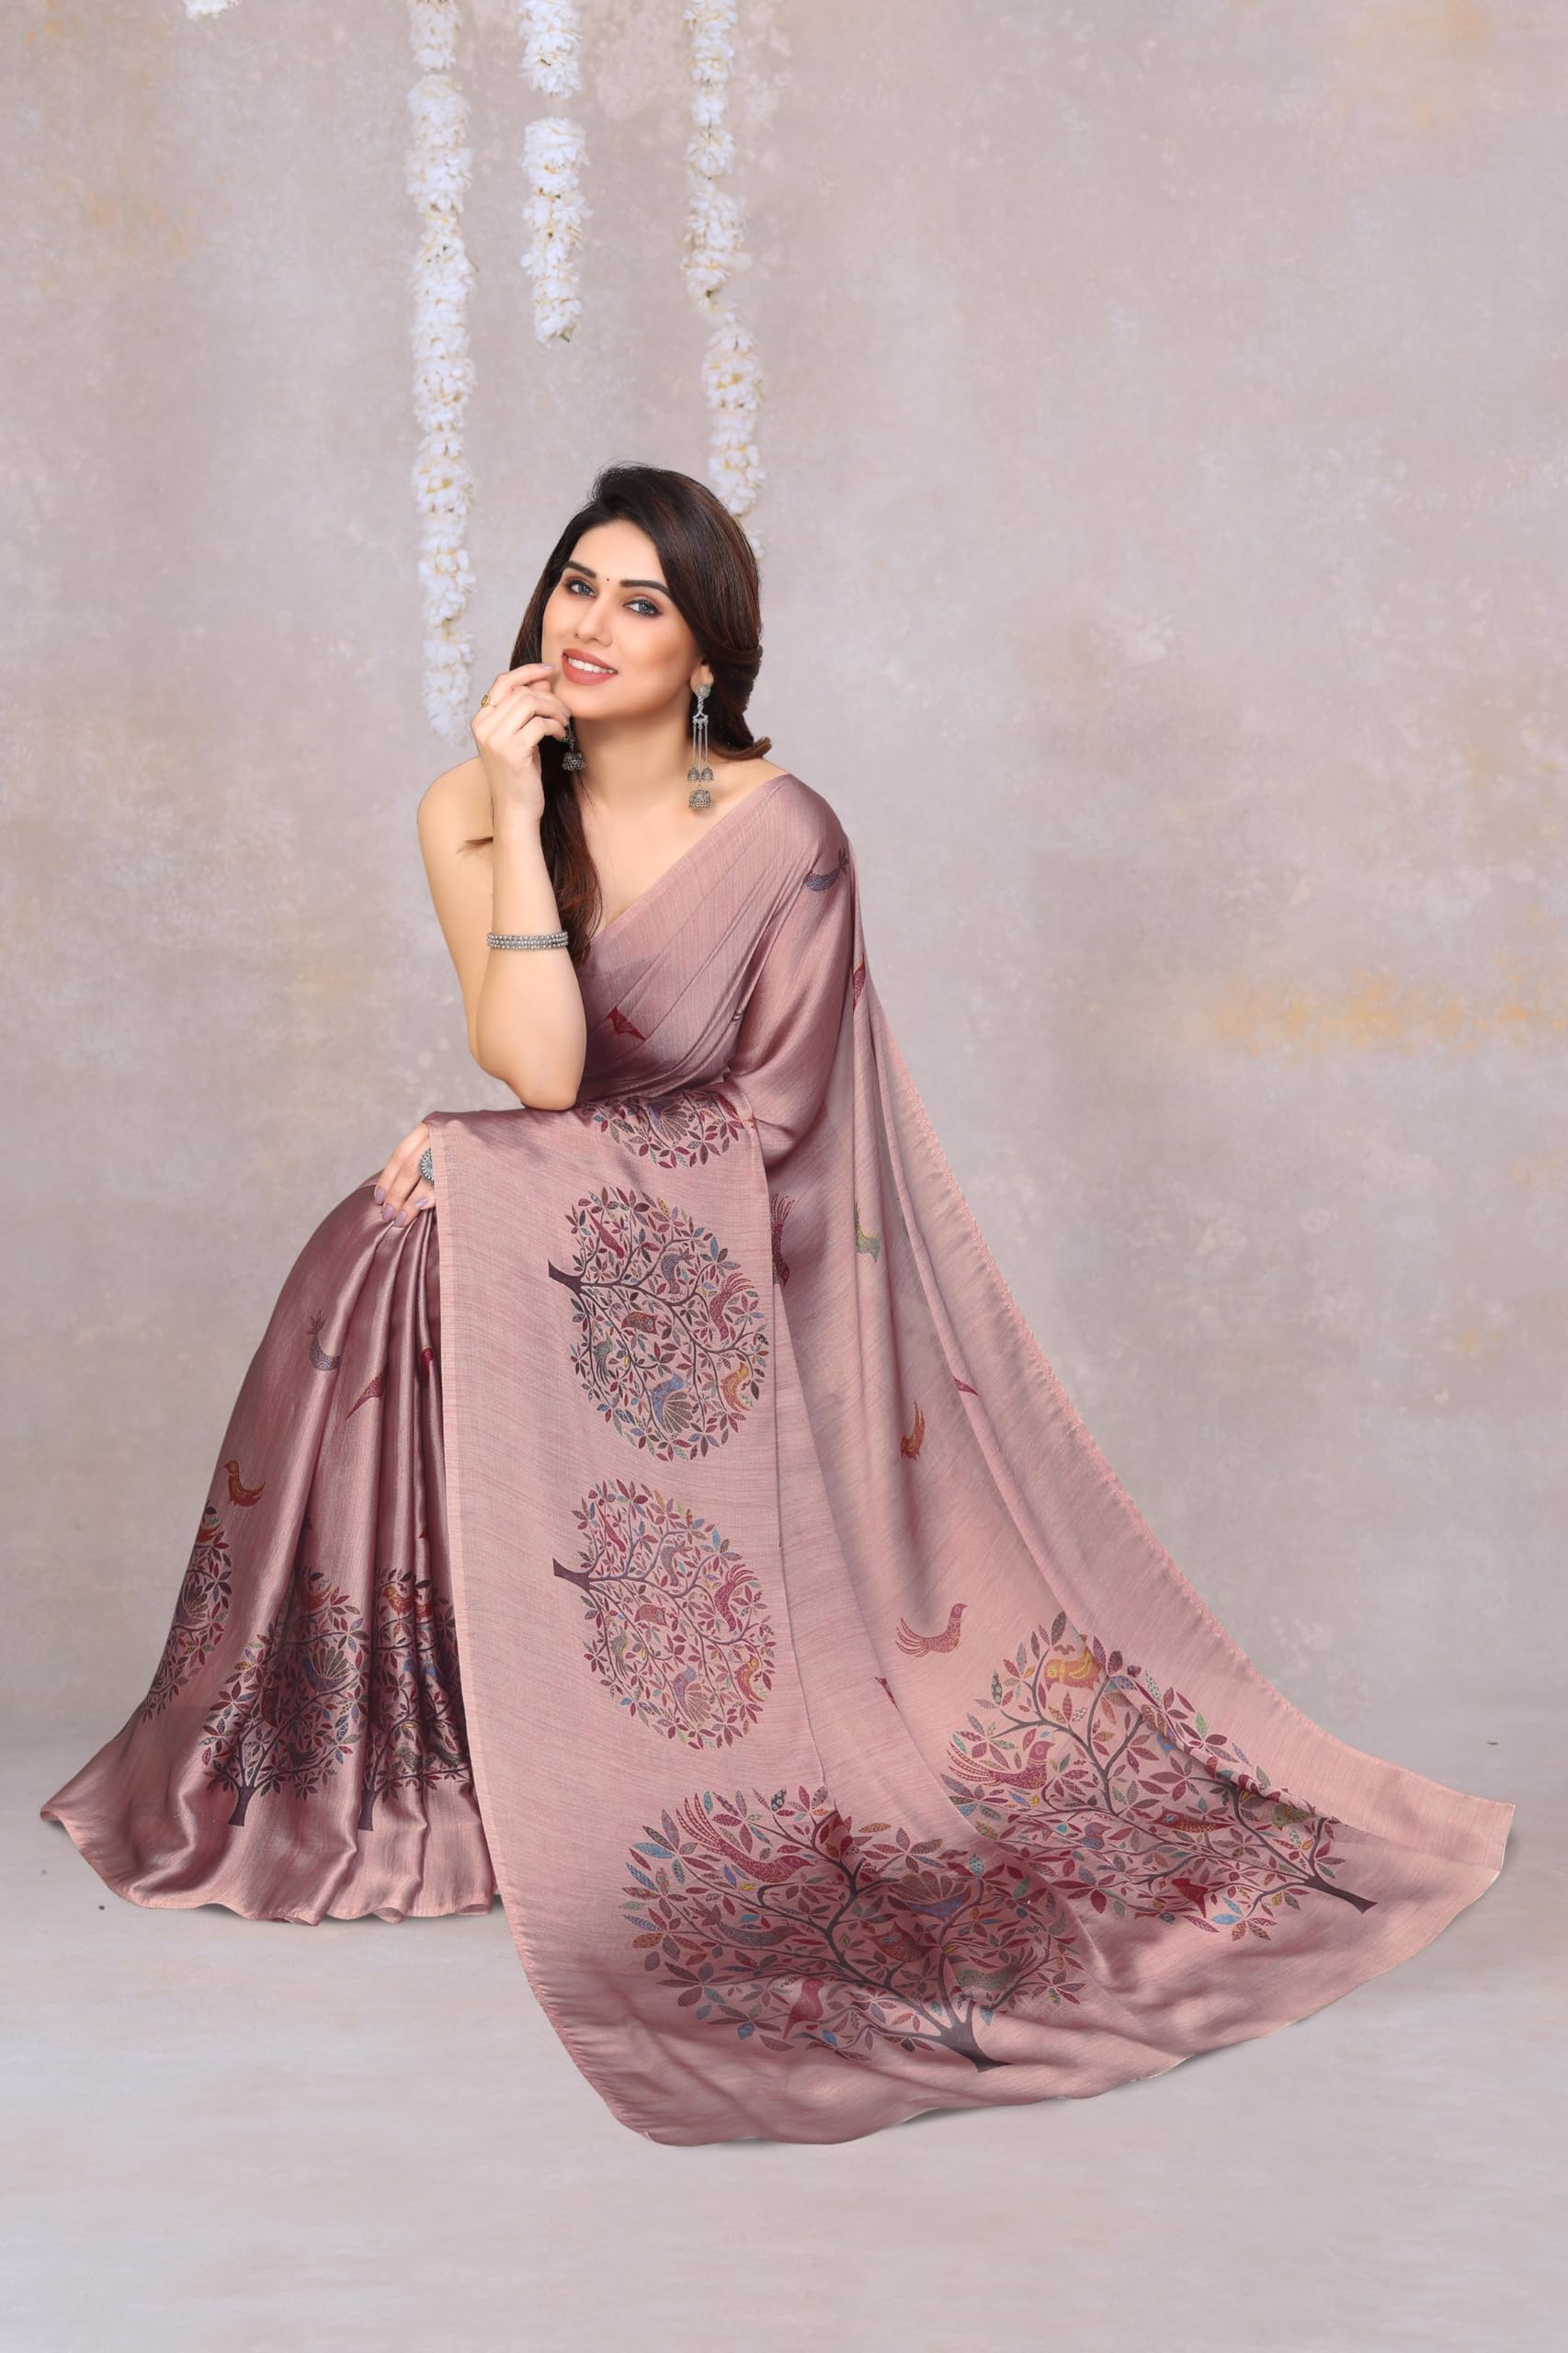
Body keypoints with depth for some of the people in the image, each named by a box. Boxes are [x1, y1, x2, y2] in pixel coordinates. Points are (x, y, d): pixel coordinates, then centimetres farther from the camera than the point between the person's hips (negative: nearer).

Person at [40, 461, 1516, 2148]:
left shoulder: (783, 838, -11)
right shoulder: (465, 809, -2)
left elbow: (763, 1125, -11)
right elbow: (539, 1065, -15)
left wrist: (480, 1156, -13)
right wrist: (522, 812, -20)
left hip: (729, 1279, -3)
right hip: (540, 1257, 3)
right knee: (404, 1262, -26)